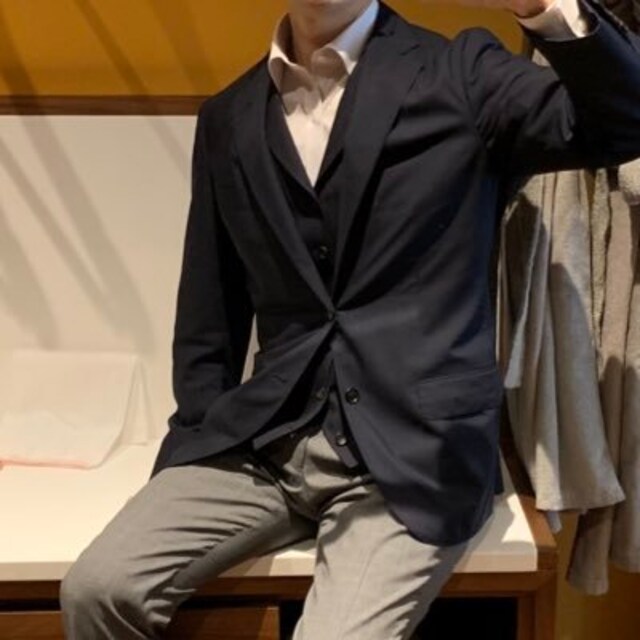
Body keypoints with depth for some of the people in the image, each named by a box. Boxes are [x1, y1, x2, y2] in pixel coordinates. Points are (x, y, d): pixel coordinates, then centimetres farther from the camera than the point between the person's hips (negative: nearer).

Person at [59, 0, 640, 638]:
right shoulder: (228, 118, 13)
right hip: (266, 439, 4)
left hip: (414, 441, -3)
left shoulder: (459, 72, 3)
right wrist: (197, 438, 8)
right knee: (98, 588, -11)